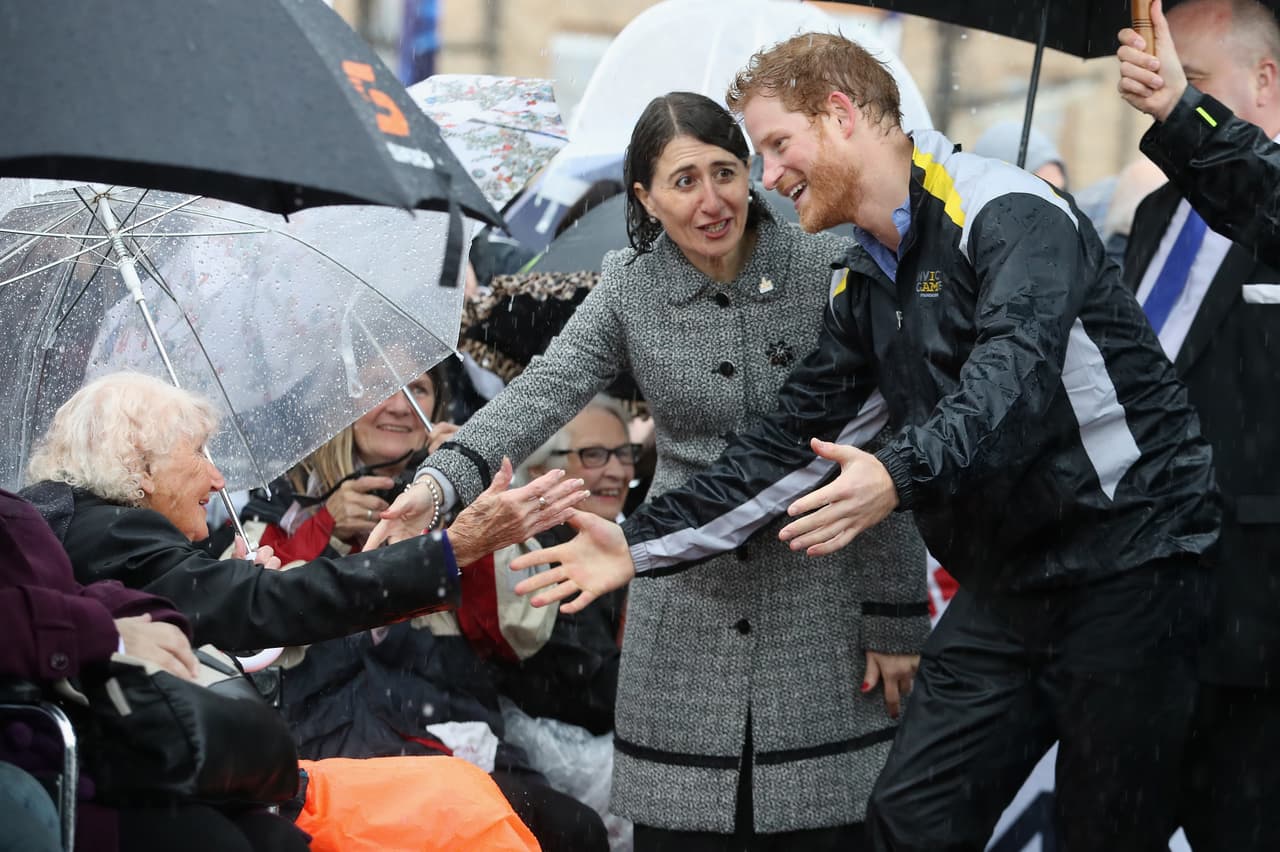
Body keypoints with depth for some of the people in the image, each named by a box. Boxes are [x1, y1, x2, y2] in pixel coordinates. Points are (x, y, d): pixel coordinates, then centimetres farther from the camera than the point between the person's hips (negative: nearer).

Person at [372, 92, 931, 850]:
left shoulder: (827, 270, -5)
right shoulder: (631, 291, 1)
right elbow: (542, 392, -15)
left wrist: (897, 616, -4)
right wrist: (443, 478, -33)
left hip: (819, 607, -2)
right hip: (688, 608, 2)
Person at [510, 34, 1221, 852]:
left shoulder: (1007, 214, -14)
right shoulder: (867, 291, 12)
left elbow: (1015, 372, -30)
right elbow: (789, 442, 12)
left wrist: (901, 477, -46)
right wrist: (644, 545, 5)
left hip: (1126, 555, -8)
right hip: (1009, 577, 8)